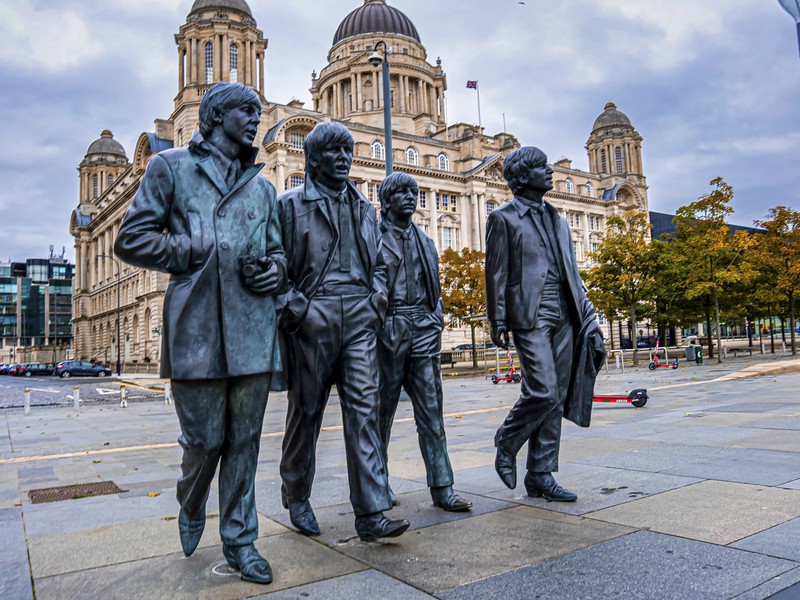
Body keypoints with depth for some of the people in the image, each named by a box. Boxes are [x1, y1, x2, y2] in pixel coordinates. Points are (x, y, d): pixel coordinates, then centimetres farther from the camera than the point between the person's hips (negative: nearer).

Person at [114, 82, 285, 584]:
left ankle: (239, 539, 22)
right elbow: (132, 240, 3)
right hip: (197, 326, -3)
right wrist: (200, 252, -6)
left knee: (245, 439, 7)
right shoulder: (171, 167, 9)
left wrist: (275, 270, 1)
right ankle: (191, 509, 36)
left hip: (254, 327, 4)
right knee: (205, 438, 4)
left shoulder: (261, 185, 21)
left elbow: (277, 249, 25)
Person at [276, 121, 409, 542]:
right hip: (312, 318, -3)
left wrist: (377, 300, 7)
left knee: (364, 408, -5)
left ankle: (371, 514, -3)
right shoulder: (290, 205, 5)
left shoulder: (364, 209, 19)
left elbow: (378, 264, 24)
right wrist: (291, 307, -10)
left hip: (358, 319, 4)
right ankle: (297, 499, 26)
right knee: (306, 411, 7)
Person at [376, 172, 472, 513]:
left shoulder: (424, 241, 18)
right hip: (388, 328, -4)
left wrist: (436, 324, 9)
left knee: (431, 410, 1)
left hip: (423, 329, 4)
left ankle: (442, 488, 5)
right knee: (383, 410, 5)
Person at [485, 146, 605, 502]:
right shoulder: (503, 218, 2)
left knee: (556, 399, 5)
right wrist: (498, 322, -9)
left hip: (563, 317, 7)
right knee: (543, 392, -15)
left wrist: (585, 312, 12)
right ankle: (506, 445, 12)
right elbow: (496, 273, -4)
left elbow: (571, 270, 20)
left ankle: (541, 476, 14)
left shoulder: (557, 219, 21)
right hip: (530, 316, -6)